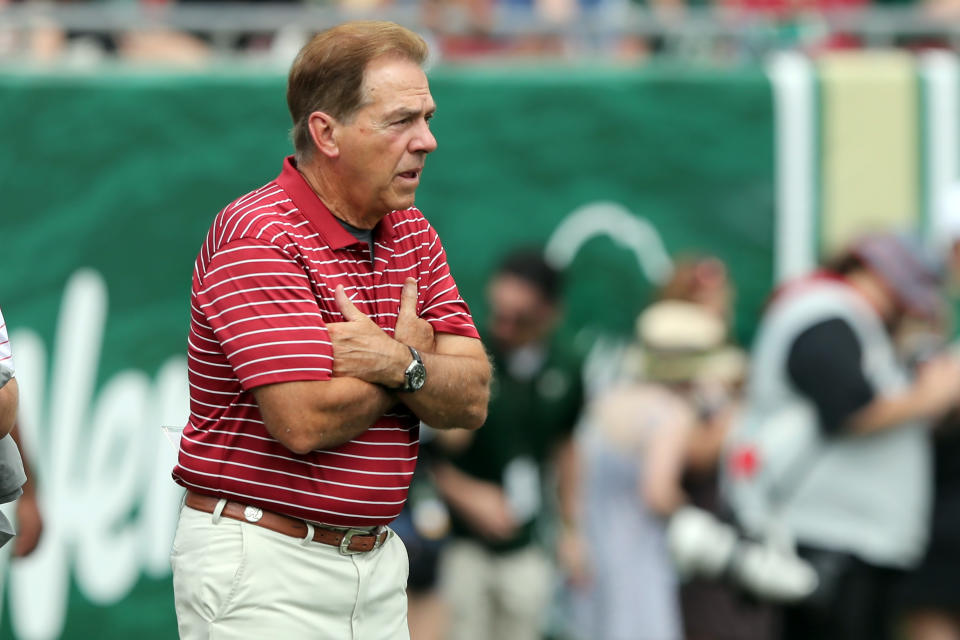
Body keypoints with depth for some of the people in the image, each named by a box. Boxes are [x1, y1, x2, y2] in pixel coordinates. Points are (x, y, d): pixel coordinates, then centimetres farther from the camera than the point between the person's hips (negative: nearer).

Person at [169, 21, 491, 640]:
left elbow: (472, 401, 2)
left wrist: (401, 366, -19)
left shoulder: (413, 235, 10)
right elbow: (306, 421, -23)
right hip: (263, 569, -7)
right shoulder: (258, 236, -15)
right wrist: (408, 357, -5)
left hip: (375, 560, 7)